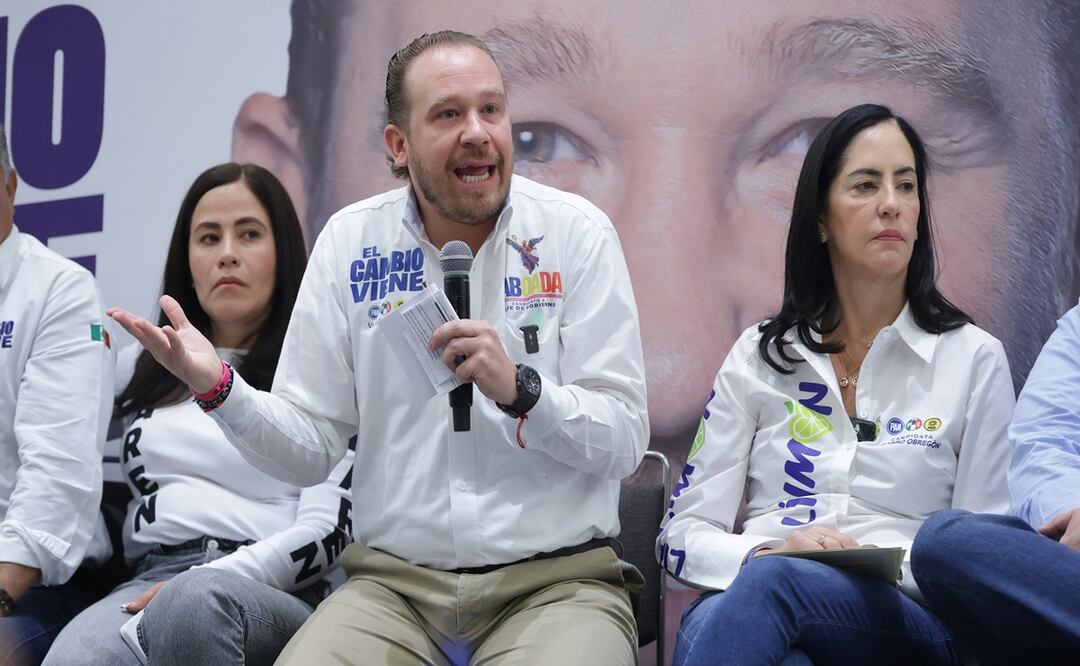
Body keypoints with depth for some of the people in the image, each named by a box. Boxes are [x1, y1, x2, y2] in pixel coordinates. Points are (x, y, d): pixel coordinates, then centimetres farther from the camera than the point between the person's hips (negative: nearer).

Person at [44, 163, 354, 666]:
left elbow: (326, 532, 0)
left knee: (191, 605, -39)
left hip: (271, 596, -2)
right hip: (148, 582, 2)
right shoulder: (139, 369, 25)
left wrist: (197, 583, -12)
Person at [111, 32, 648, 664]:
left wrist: (520, 389, -21)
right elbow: (311, 449, 5)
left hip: (555, 582, -2)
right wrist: (218, 387, -11)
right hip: (396, 582, 2)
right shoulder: (351, 242, 5)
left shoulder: (577, 232, -1)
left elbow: (626, 440, -5)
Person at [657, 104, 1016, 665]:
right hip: (745, 595, 1)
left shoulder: (974, 359, 11)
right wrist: (765, 551, -12)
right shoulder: (759, 355, 16)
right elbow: (681, 536, 11)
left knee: (772, 582, -38)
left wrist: (886, 569, -13)